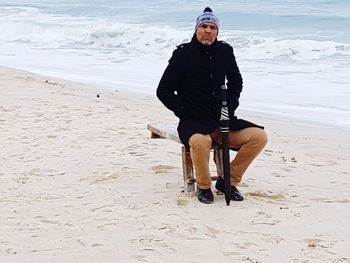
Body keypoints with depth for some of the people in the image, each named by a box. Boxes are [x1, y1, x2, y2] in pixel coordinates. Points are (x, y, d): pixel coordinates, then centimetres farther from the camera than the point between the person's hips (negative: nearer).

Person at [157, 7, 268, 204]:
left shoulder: (225, 51, 7)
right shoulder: (183, 54, -4)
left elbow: (236, 82, 24)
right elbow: (164, 92, 0)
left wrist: (230, 108, 9)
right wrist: (185, 113, -7)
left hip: (222, 120, 5)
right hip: (193, 121, -5)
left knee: (259, 136, -16)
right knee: (200, 141, -40)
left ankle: (228, 181, 1)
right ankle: (204, 186, -10)